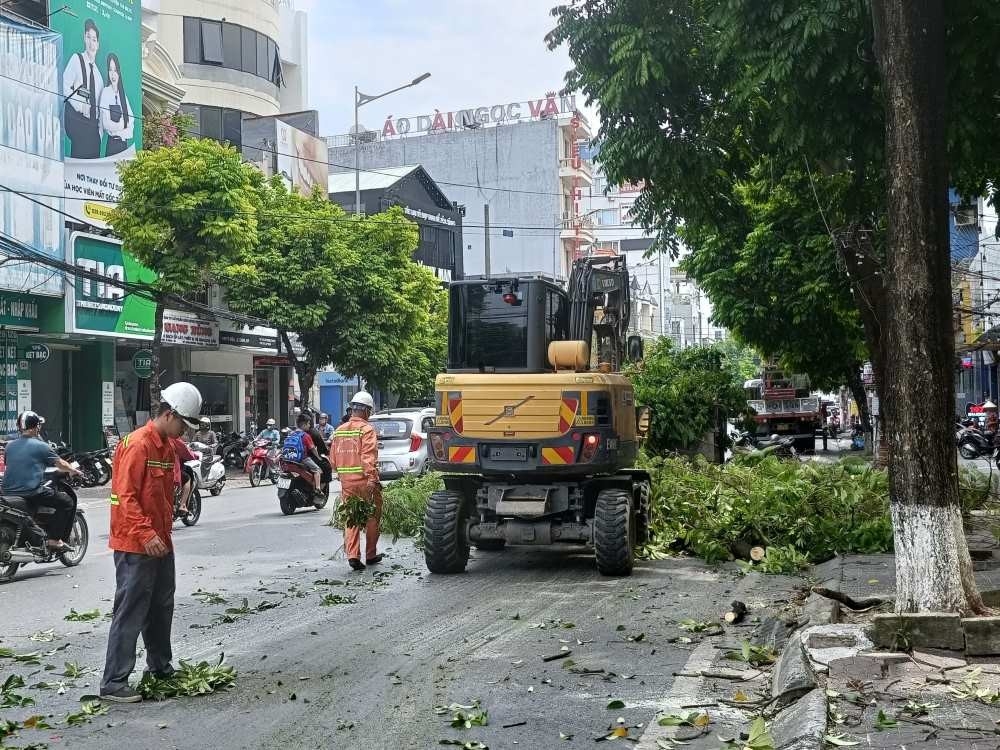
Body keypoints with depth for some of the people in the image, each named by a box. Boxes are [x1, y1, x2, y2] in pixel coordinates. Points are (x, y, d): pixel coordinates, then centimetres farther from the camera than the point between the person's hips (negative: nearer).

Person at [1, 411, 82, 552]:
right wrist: (74, 471, 25)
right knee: (67, 502, 4)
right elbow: (60, 464, 4)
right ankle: (54, 540, -4)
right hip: (31, 492, -7)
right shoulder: (41, 446, -5)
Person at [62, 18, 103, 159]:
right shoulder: (76, 59, 0)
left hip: (93, 122, 6)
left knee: (94, 155, -2)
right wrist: (80, 105, -17)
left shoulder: (97, 70, 18)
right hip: (77, 117, -6)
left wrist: (100, 128, 13)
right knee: (80, 155, -15)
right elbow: (65, 87, -9)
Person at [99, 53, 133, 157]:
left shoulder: (122, 93, 14)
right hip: (112, 142, -6)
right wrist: (121, 126, -6)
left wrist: (127, 131, -6)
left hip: (124, 142, 6)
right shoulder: (105, 92, -5)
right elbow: (106, 123, -15)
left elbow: (131, 119, 11)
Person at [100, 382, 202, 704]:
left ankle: (160, 666, 33)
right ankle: (114, 682, -3)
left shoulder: (168, 446, 12)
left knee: (162, 607, 18)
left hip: (161, 542, 9)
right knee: (130, 613, -7)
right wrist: (146, 534, -28)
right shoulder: (137, 445, -17)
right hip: (136, 545, -9)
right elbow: (125, 496, -22)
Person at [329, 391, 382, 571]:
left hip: (346, 482, 5)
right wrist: (372, 480, -25)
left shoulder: (339, 430, 11)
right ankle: (371, 555, 18)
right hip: (365, 481, -5)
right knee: (372, 518, 10)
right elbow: (369, 457, -20)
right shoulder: (367, 430, -9)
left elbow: (333, 460, 14)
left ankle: (353, 555, -7)